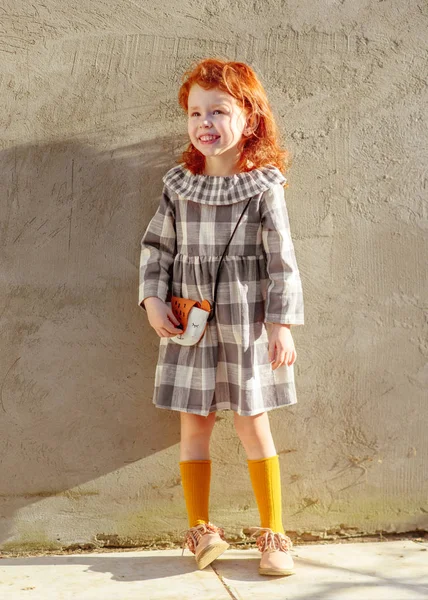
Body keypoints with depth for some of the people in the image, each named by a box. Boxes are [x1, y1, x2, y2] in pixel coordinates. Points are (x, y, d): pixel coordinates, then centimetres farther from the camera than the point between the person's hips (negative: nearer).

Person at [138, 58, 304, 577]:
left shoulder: (264, 188, -5)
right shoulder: (177, 185, 4)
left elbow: (282, 262, -6)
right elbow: (156, 247, 10)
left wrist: (282, 325, -10)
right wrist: (153, 299, -3)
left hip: (245, 325, -3)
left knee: (252, 424, 4)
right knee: (194, 425, 8)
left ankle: (272, 533, 19)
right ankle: (200, 529, 23)